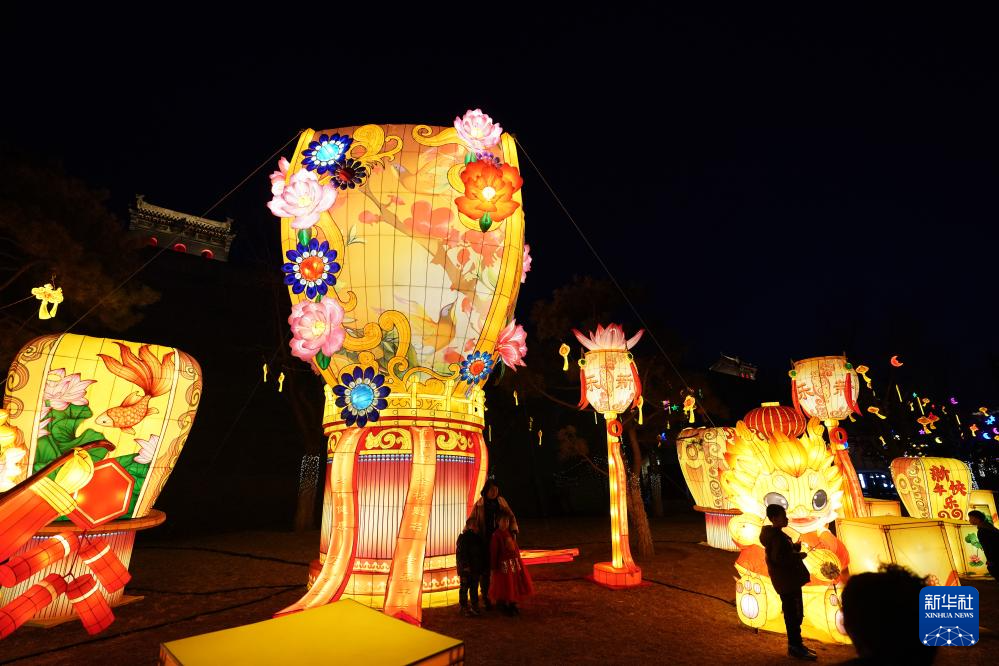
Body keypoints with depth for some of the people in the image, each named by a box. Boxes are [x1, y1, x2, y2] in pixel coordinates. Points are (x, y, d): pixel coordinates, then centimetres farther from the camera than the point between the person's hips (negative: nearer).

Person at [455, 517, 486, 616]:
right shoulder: (463, 537, -9)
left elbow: (482, 554, 16)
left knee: (474, 588, 12)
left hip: (476, 568, 6)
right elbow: (460, 553, -14)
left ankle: (475, 607, 21)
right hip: (466, 569, -6)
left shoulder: (478, 538, 10)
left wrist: (483, 567, 11)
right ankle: (464, 608, 10)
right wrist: (465, 566, -21)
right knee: (464, 587, 1)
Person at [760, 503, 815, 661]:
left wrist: (794, 548, 3)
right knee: (794, 614, -3)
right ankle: (795, 647, 6)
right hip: (787, 582, -10)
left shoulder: (774, 534, 11)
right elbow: (778, 559, -27)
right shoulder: (777, 537, -20)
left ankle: (795, 645, 28)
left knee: (793, 614, 18)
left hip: (788, 581, 10)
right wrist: (798, 556, -16)